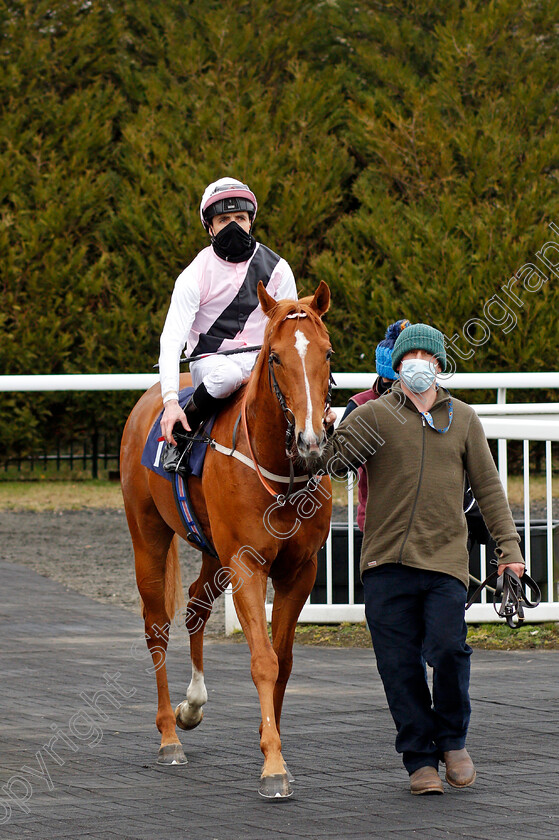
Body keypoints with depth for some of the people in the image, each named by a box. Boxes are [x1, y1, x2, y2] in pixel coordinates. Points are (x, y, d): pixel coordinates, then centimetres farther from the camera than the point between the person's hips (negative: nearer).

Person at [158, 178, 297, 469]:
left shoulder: (278, 270, 1)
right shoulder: (194, 276, -8)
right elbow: (171, 339, -14)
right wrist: (171, 401, -27)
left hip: (261, 359, 3)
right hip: (210, 360, -3)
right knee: (228, 374, -40)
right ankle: (179, 434, -17)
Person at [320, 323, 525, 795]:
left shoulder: (464, 420, 13)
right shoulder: (373, 416, 6)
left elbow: (489, 487, 14)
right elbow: (331, 464, -4)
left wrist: (508, 547, 7)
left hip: (445, 560, 0)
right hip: (387, 562, 0)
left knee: (448, 648, -15)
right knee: (400, 664, -1)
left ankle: (453, 741, 8)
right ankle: (420, 759, 11)